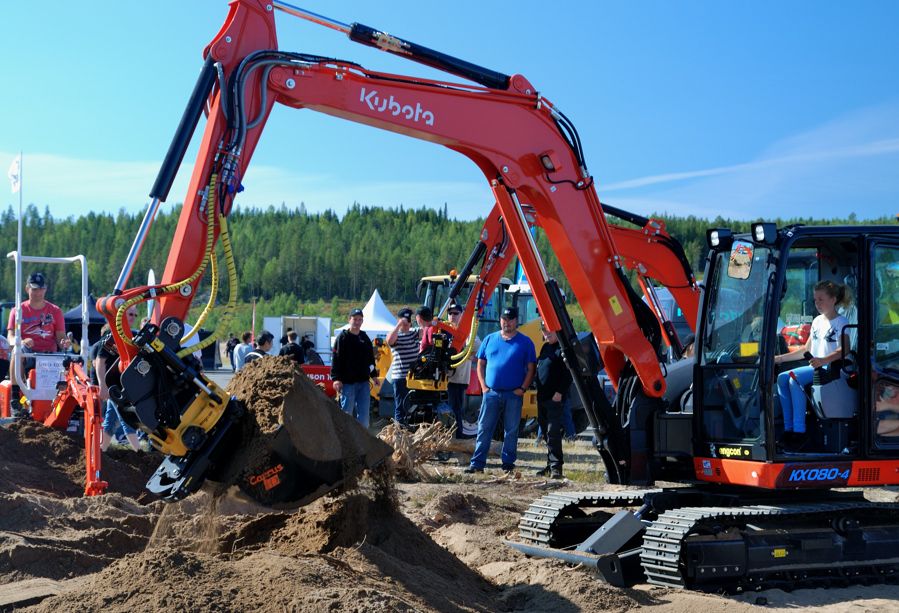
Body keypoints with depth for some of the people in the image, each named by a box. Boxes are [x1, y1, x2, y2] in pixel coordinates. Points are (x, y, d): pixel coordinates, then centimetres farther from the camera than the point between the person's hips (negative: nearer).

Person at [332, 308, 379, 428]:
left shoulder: (365, 337, 14)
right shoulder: (343, 337, -4)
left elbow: (370, 359, 23)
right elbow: (336, 359, -10)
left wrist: (373, 375, 19)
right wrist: (336, 378, -17)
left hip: (363, 382, 5)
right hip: (347, 382, -5)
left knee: (364, 413, 5)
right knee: (347, 411, -1)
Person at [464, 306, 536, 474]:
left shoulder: (525, 342, 4)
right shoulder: (490, 339, 10)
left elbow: (531, 368, 3)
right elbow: (480, 364, 13)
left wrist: (522, 388, -7)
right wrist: (484, 386, 2)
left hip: (513, 395, -1)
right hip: (491, 393, 1)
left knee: (511, 431, 4)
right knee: (484, 429, 0)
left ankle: (508, 464, 11)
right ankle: (477, 464, 2)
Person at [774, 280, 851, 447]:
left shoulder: (841, 322, -2)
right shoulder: (817, 321, 22)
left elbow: (843, 350, -18)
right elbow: (807, 350, 24)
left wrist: (824, 360, -34)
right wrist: (780, 358, 16)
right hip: (814, 367, 8)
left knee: (795, 378, -30)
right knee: (782, 378, -14)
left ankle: (799, 431, -31)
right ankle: (788, 428, -16)